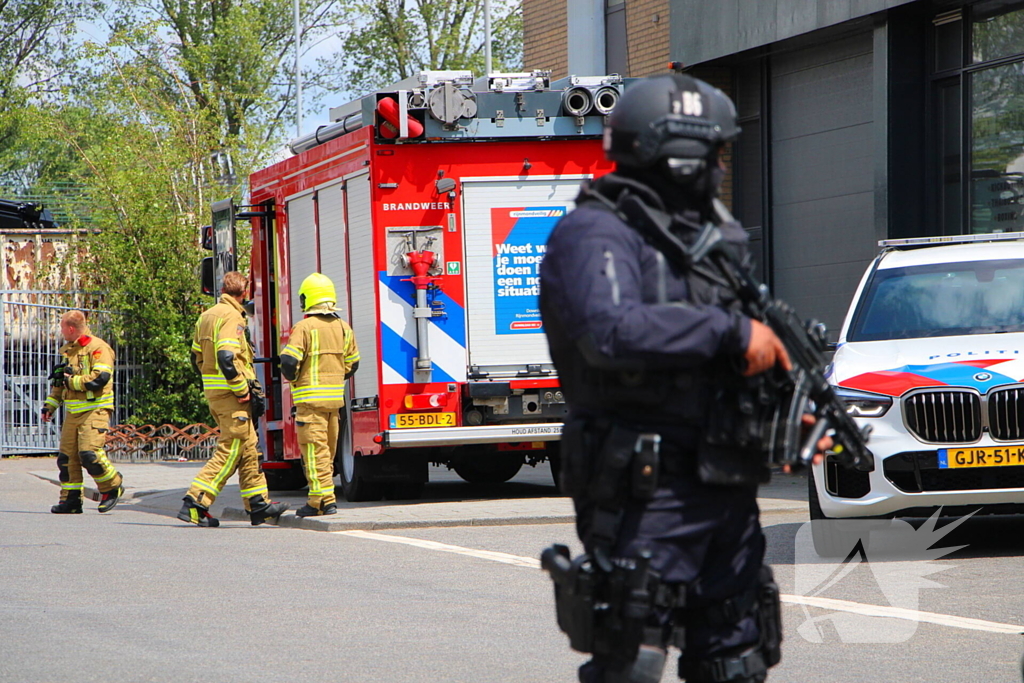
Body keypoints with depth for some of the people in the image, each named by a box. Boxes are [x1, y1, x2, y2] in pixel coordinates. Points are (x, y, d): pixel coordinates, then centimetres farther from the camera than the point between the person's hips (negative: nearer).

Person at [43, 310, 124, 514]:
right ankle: (71, 500, 8)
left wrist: (72, 380, -14)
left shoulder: (98, 348, -9)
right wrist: (50, 404, 23)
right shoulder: (67, 350, 19)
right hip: (73, 411, 8)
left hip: (94, 410, -8)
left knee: (89, 453, -18)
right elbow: (59, 382, 29)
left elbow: (100, 377, -22)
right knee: (67, 455, 3)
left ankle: (113, 487, 1)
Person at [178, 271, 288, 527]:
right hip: (230, 391, -10)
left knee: (248, 447, 13)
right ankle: (195, 503, -11)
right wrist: (241, 390, -18)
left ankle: (258, 505, 16)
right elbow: (226, 357, -24)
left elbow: (197, 356, 19)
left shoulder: (207, 316, 15)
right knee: (230, 450, -7)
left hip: (213, 390, 10)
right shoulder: (232, 317, -14)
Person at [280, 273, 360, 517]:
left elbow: (289, 361, -18)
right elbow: (352, 363, 16)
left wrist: (292, 377, 2)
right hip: (335, 397, 7)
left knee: (315, 448, -6)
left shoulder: (305, 327, -12)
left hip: (311, 398, -7)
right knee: (329, 448, 14)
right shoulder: (343, 327, 9)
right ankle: (325, 498, 20)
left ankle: (322, 499, -10)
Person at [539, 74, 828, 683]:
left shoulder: (707, 237, 20)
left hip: (727, 490, 9)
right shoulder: (596, 233, -8)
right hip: (647, 494, -8)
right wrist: (731, 331, -21)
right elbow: (612, 330, -27)